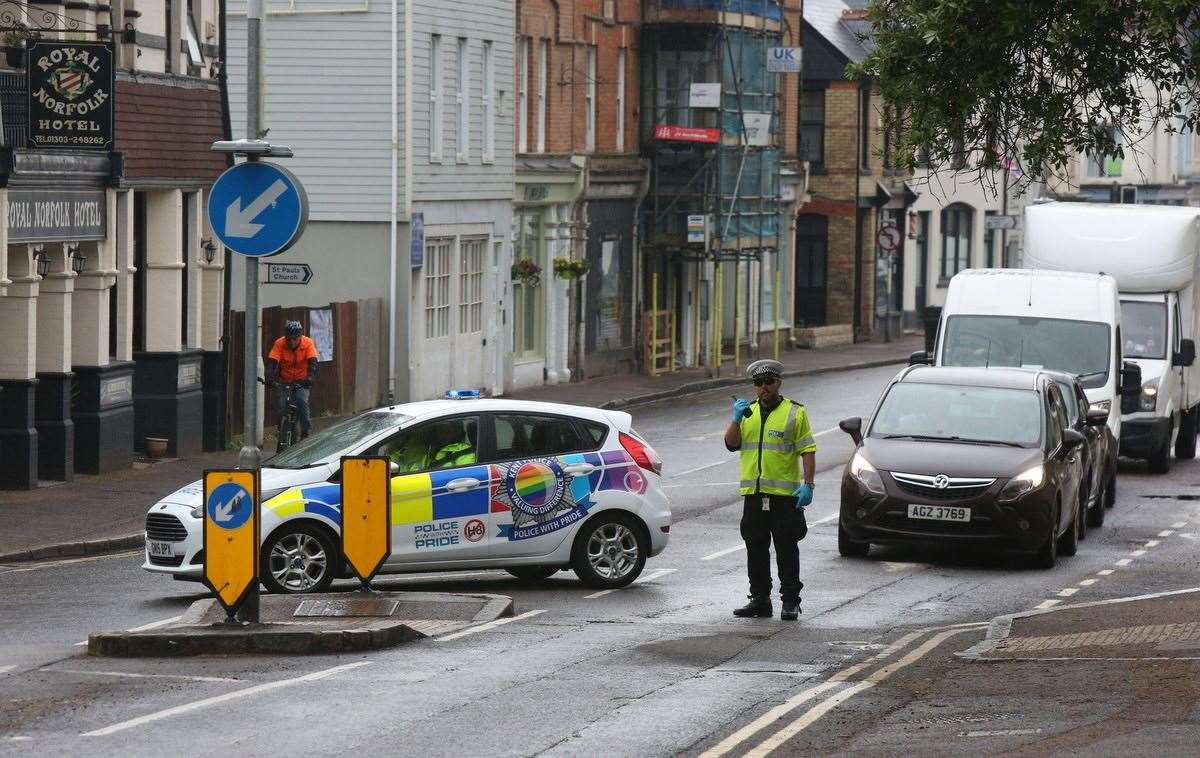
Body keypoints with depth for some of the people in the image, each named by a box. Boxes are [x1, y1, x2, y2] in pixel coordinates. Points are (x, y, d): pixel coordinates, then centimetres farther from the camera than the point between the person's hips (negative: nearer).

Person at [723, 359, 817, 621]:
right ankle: (759, 599, 16)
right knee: (756, 549, 9)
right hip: (753, 493, 5)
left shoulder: (794, 413, 1)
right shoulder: (748, 413, 17)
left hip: (785, 494, -5)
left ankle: (790, 601, 0)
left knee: (786, 550, -4)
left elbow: (808, 451, -3)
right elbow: (731, 444, 8)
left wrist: (808, 485, -13)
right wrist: (737, 419, -8)